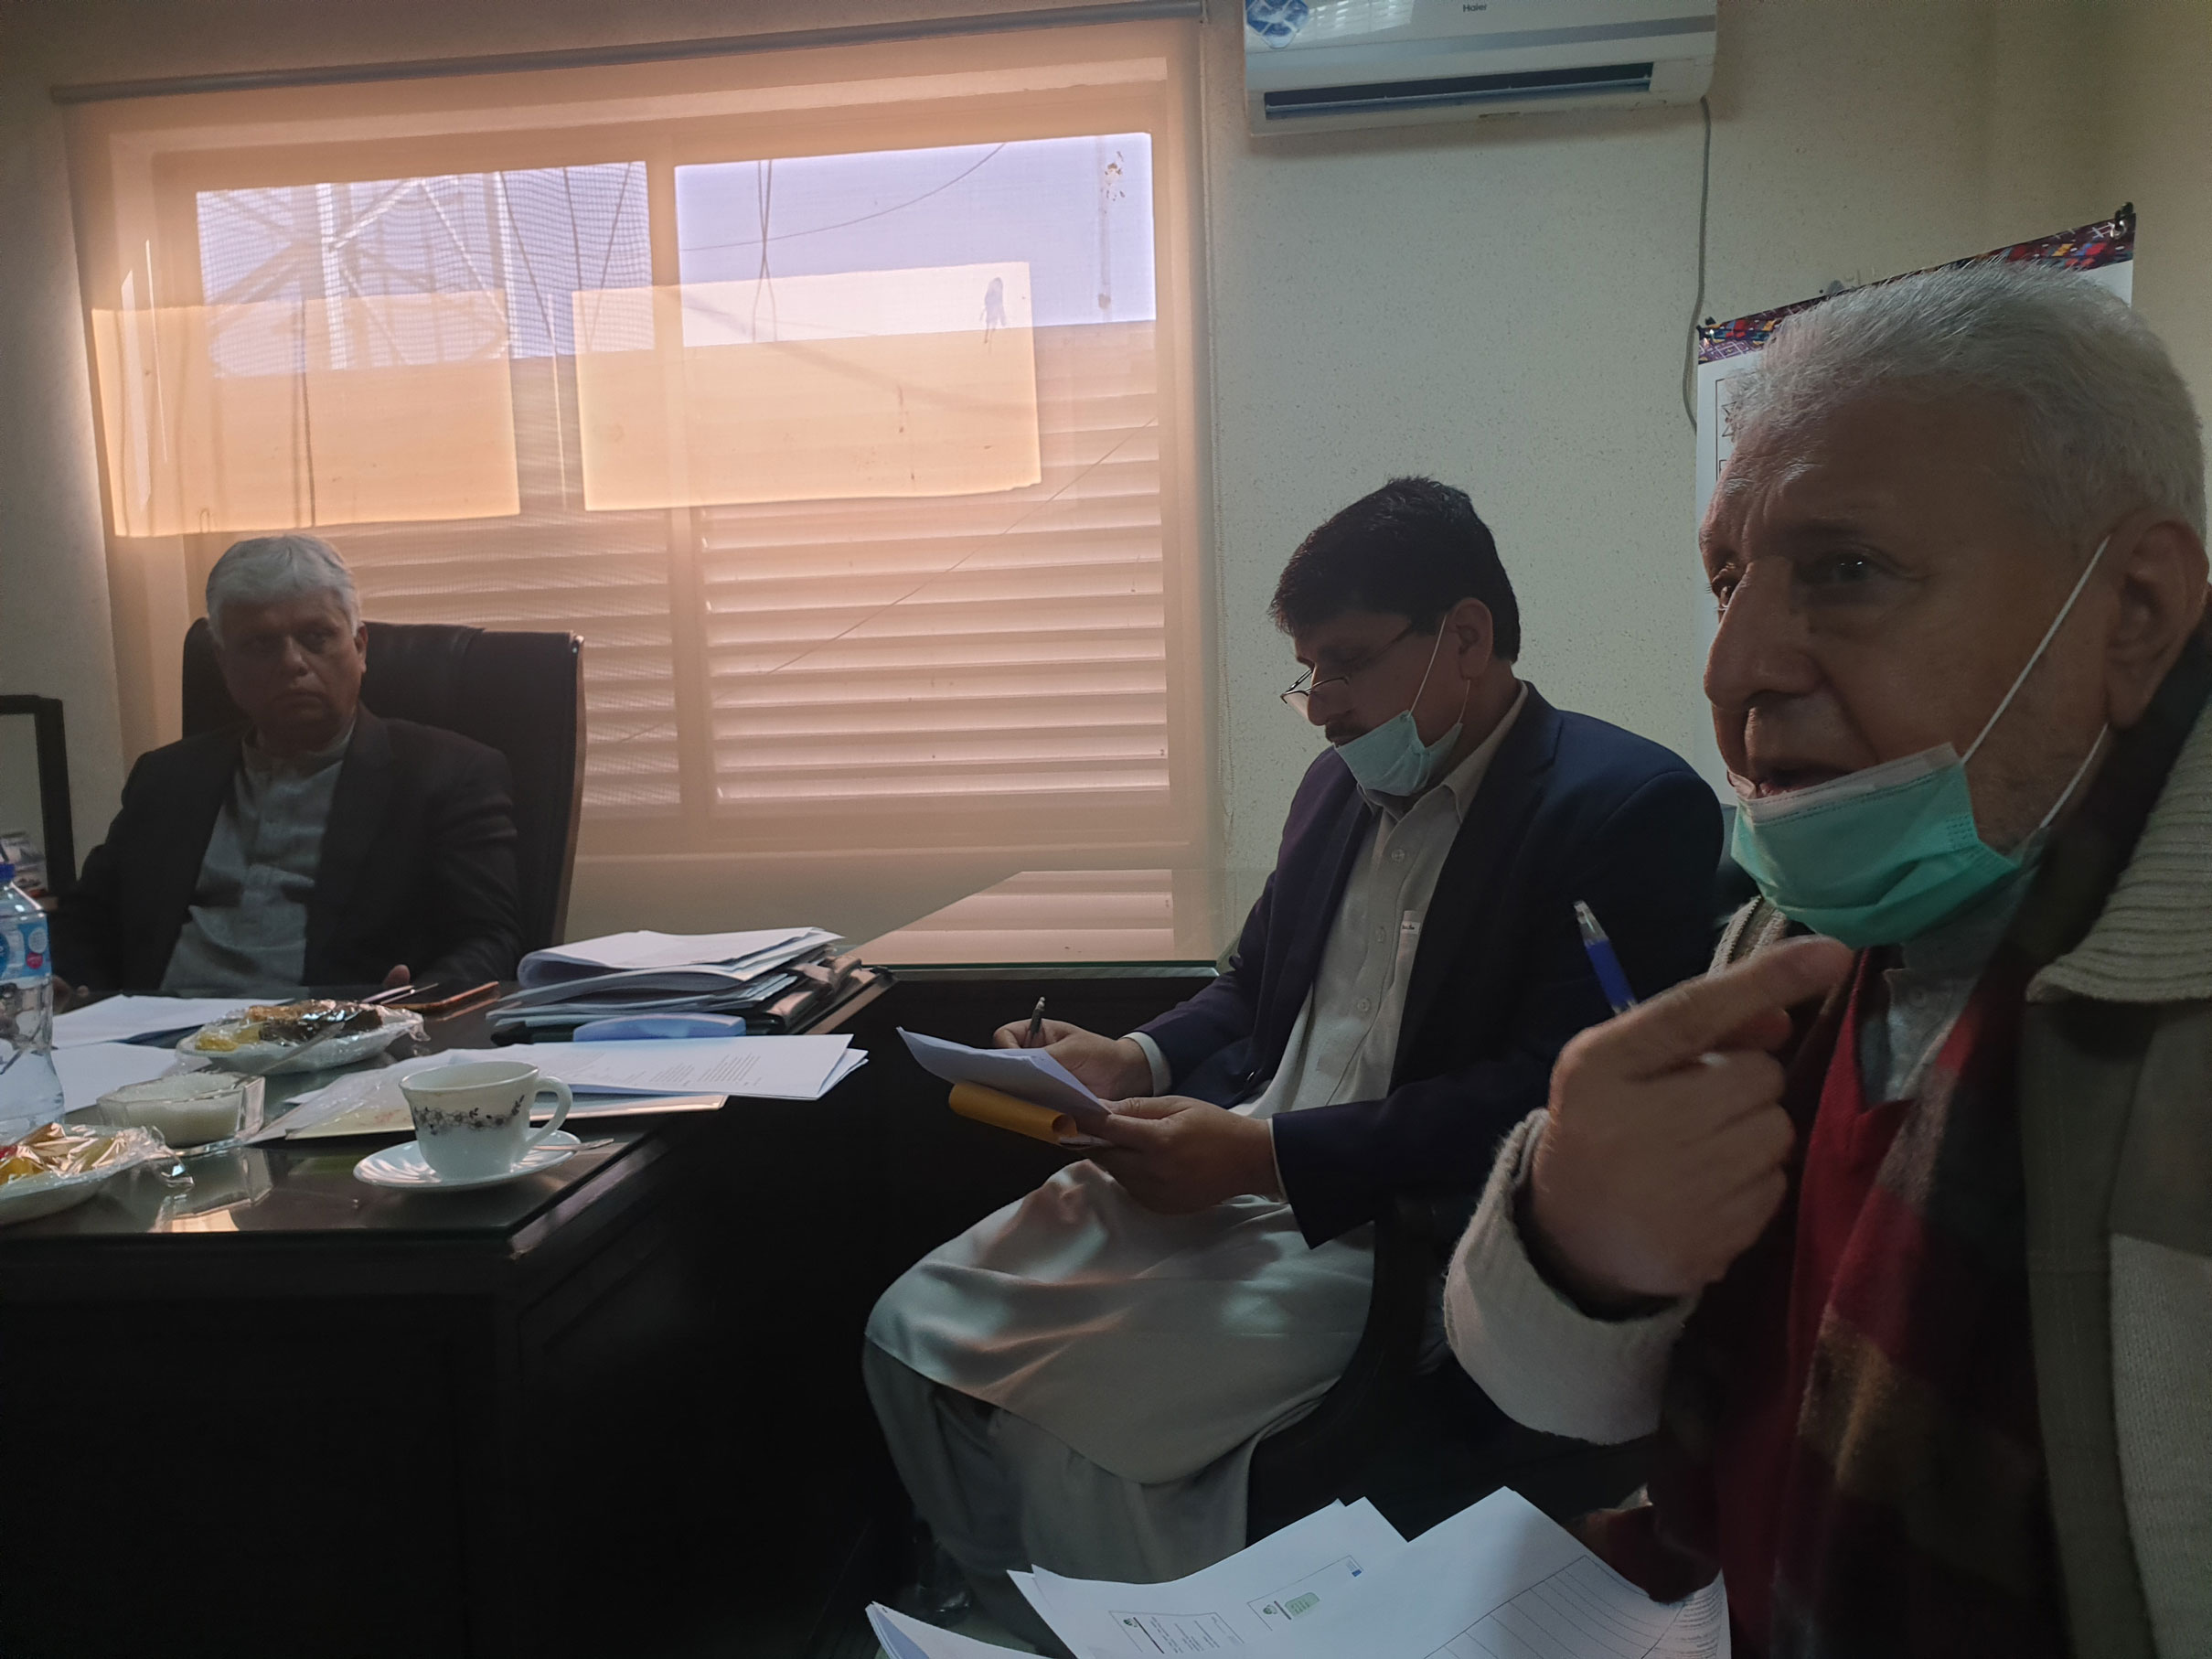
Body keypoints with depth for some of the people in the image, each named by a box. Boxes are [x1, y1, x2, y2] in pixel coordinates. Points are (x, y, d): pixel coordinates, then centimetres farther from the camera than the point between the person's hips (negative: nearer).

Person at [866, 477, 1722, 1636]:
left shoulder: (1628, 807, -10)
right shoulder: (1343, 783, 15)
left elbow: (1552, 1102, -19)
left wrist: (1265, 1154, -21)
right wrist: (1133, 1065, 3)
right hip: (1226, 1179, 8)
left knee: (1067, 1416, -23)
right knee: (916, 1334, -4)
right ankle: (1027, 1626, 13)